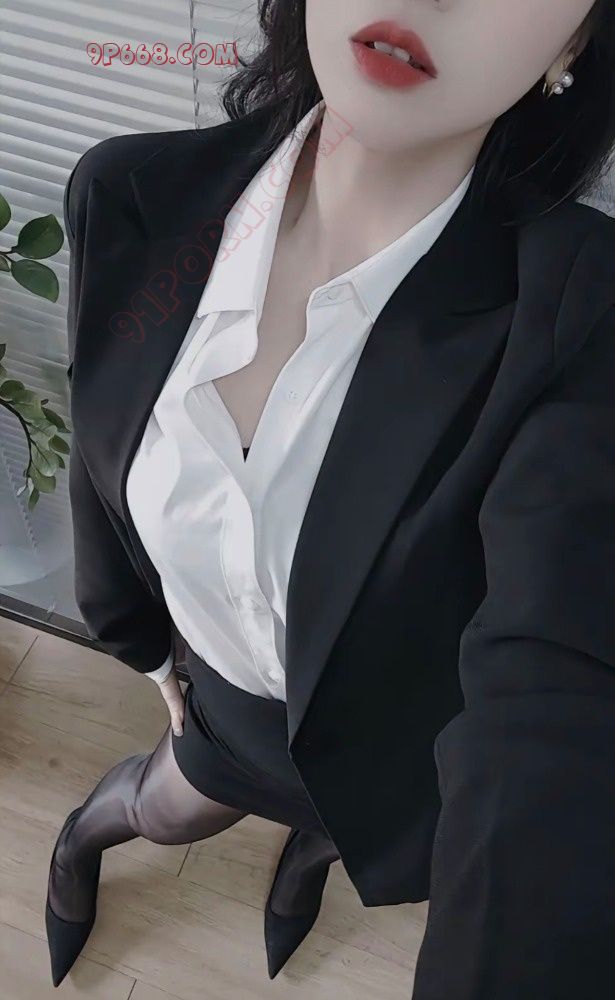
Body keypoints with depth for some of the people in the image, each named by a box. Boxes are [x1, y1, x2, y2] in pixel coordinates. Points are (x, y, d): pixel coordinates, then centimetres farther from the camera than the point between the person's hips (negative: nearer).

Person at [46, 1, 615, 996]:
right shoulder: (132, 202, -24)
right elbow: (106, 463, -7)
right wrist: (141, 636, 9)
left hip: (402, 751, -1)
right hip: (239, 695, 2)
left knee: (331, 824, 33)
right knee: (162, 810, 32)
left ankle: (310, 846, 73)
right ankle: (81, 834, 71)